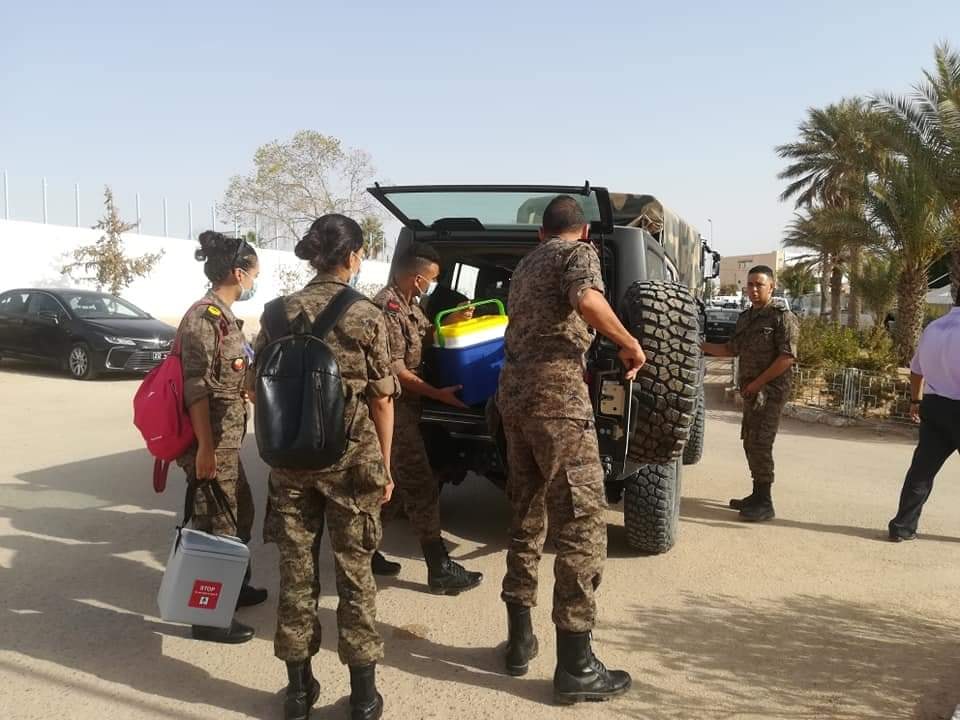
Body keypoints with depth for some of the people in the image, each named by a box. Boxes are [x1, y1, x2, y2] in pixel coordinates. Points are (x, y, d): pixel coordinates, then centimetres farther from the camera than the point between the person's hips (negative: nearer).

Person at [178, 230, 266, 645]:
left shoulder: (223, 316, 12)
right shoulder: (204, 317, -17)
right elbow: (196, 387, -21)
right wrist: (205, 448, -23)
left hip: (227, 441, 10)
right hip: (212, 444, -10)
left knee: (240, 515, 21)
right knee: (215, 525, -1)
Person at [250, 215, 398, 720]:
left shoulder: (281, 312, 2)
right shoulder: (366, 316, -6)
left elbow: (256, 385, 6)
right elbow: (382, 398, -4)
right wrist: (384, 465, 4)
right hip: (352, 456, -2)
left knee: (296, 569, 11)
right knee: (355, 572, 7)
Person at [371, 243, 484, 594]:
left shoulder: (409, 305, 11)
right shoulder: (388, 307, -19)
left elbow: (425, 335, 28)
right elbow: (396, 370, -21)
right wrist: (438, 394, -18)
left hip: (405, 406, 10)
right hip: (394, 408, -10)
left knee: (394, 483, 16)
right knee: (421, 487, -7)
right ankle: (440, 570, -2)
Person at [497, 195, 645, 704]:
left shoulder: (525, 266, 24)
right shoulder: (579, 253, 1)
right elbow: (587, 301, -21)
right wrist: (630, 344, -8)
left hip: (513, 390, 8)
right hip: (555, 391, -8)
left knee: (526, 515, 15)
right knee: (581, 520, -5)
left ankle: (519, 640, 21)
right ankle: (575, 665, -3)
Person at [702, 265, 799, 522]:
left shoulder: (782, 317, -10)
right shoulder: (745, 317, 15)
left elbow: (787, 357, -16)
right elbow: (732, 349, 20)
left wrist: (758, 383, -16)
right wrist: (701, 346, 10)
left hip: (770, 390, -8)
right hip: (751, 391, 8)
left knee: (760, 444, -9)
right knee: (750, 443, 12)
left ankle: (765, 503, -3)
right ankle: (757, 495, 22)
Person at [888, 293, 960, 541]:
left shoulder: (932, 328, 9)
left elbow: (916, 369, 18)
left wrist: (916, 400, 29)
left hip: (933, 405, 6)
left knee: (922, 468, 8)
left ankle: (903, 526, 8)